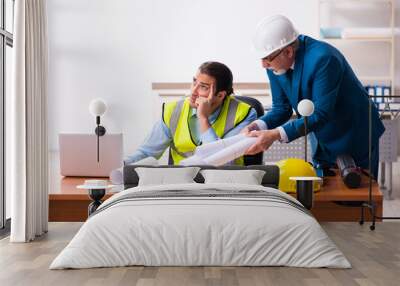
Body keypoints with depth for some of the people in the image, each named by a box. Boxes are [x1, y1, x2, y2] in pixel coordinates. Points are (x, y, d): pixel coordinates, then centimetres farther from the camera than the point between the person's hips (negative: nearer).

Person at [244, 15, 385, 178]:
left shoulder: (323, 58, -31)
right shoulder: (275, 64, -10)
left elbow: (321, 114, -33)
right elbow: (281, 108, -3)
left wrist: (276, 135, -40)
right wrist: (258, 126, -22)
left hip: (355, 139, -6)